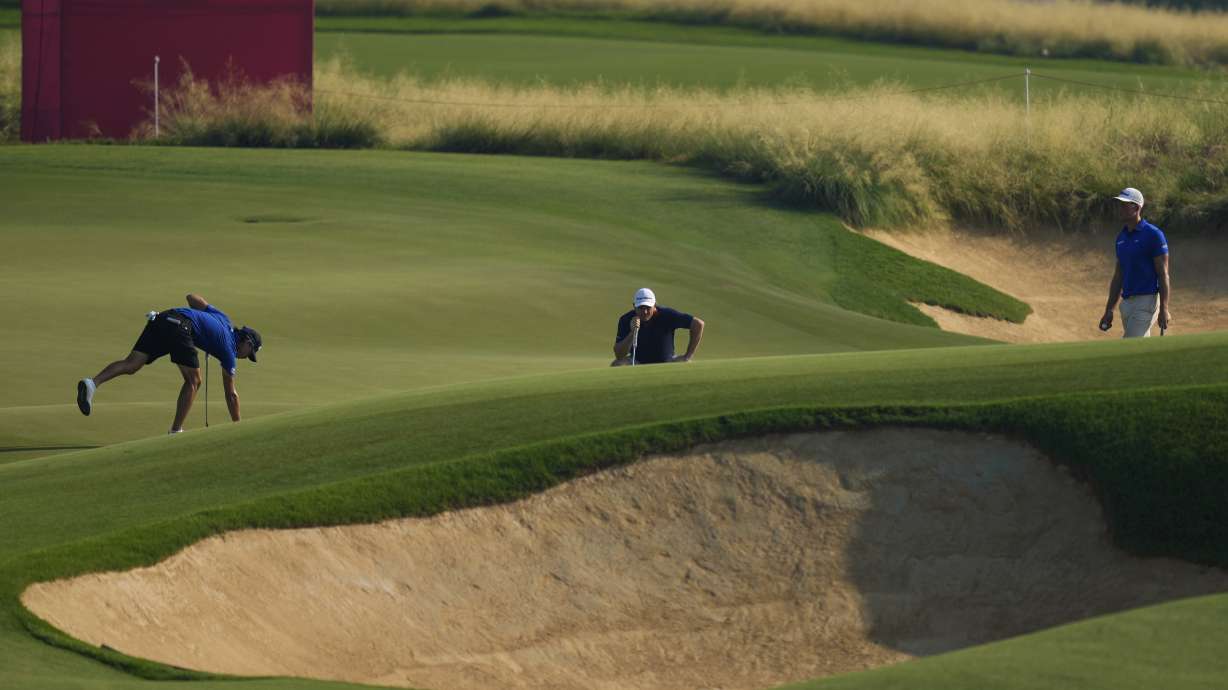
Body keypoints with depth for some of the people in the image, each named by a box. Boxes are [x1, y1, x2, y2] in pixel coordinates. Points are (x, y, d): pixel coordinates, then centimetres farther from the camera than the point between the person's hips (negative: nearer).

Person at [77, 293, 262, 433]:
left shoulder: (223, 319, 32)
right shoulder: (230, 349, 15)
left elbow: (192, 298, 36)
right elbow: (231, 394, 20)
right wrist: (237, 427, 29)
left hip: (162, 319, 6)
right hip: (181, 328, -6)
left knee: (131, 365, -6)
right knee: (193, 381, 10)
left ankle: (92, 383, -30)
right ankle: (175, 432, 3)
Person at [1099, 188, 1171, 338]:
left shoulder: (1153, 235, -10)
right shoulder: (1122, 237, 14)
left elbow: (1163, 274, -12)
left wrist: (1164, 310, -19)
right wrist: (1109, 310, 16)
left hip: (1146, 302, -8)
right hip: (1127, 302, 8)